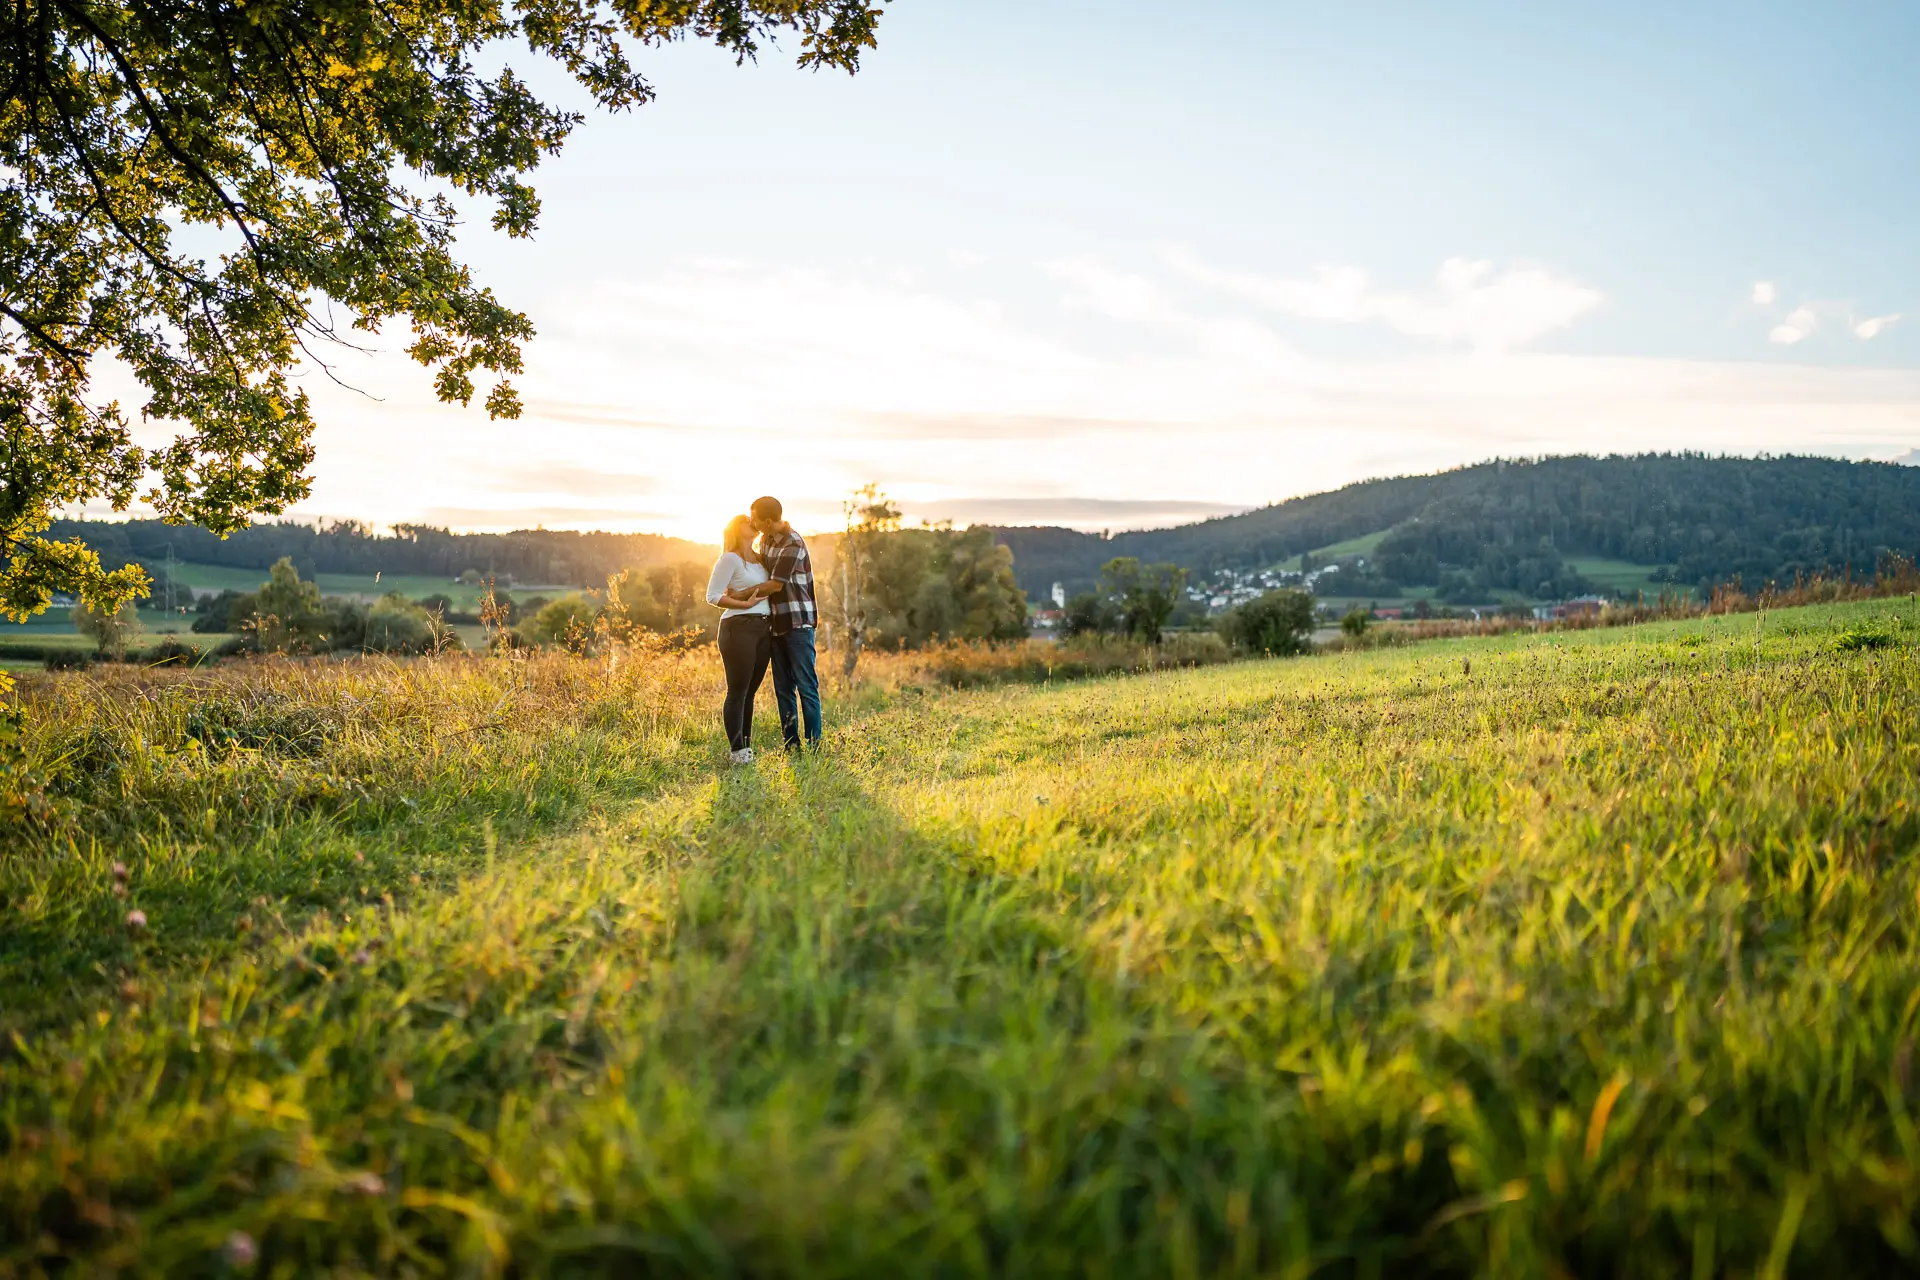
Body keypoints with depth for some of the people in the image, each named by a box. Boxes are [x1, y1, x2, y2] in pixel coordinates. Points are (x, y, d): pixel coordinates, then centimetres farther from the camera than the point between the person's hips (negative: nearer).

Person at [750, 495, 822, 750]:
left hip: (798, 623, -8)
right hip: (777, 624, 8)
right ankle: (790, 745, 13)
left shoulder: (793, 544, -15)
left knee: (806, 686, -6)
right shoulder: (766, 540, 11)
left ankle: (814, 745, -2)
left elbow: (776, 585, -15)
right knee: (783, 688, 8)